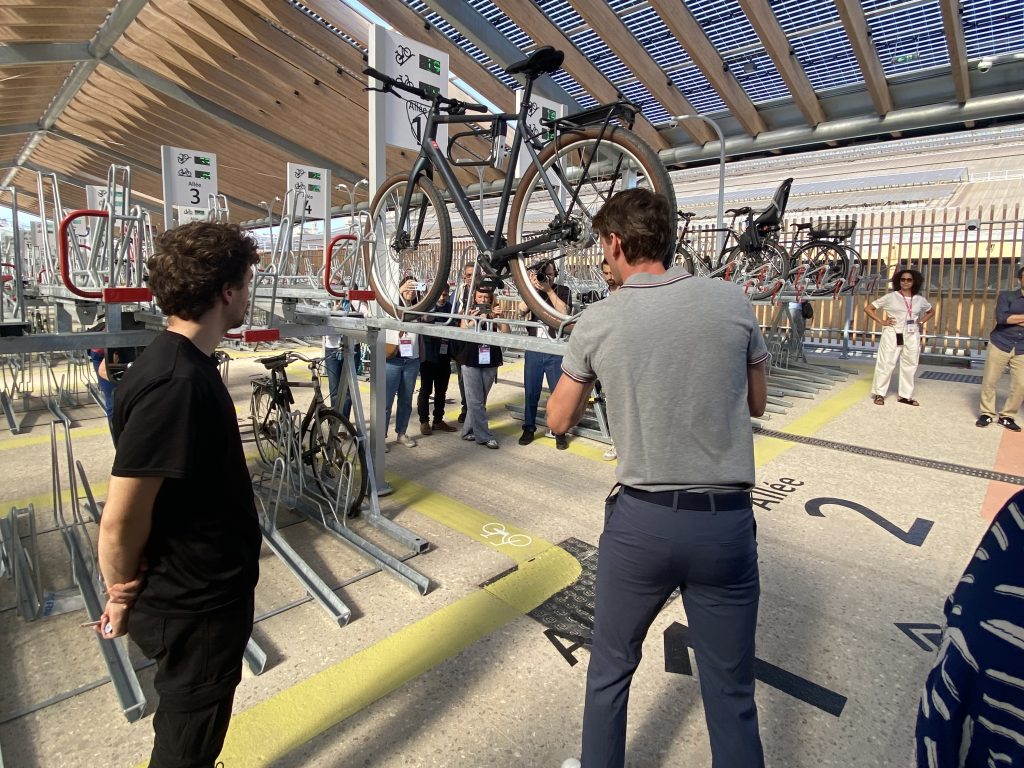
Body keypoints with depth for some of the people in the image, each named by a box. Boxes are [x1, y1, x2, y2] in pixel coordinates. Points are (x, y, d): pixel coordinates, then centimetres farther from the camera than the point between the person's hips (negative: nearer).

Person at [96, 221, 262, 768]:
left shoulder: (185, 365, 3)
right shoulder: (175, 384, -30)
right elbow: (119, 523, -26)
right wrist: (123, 598, -7)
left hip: (207, 589, 8)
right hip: (193, 608, -8)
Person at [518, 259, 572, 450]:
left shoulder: (563, 291, 5)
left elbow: (564, 312, -13)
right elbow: (522, 308, -7)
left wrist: (549, 290, -12)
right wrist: (533, 287, -13)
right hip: (533, 349, 2)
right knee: (531, 391, 8)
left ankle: (559, 431, 10)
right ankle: (529, 428, 20)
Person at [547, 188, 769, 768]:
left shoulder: (598, 321, -6)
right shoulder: (733, 301, -2)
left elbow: (559, 420, 5)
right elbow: (756, 402, 11)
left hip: (640, 520, -1)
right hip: (727, 523, 2)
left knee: (611, 668, 22)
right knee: (732, 695, 17)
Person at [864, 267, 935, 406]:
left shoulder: (920, 300, 7)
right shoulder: (890, 297, -4)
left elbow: (931, 311, 26)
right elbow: (868, 308, -4)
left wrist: (921, 322, 8)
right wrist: (881, 322, -9)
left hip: (912, 337, 4)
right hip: (893, 335, -4)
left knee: (910, 366, 9)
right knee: (886, 364, -2)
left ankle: (905, 395, 20)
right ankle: (879, 394, 7)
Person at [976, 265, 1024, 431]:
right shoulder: (1006, 296, -1)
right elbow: (1001, 318, -15)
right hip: (999, 345, -2)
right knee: (989, 381, 1)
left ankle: (1007, 416, 13)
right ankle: (987, 414, 15)